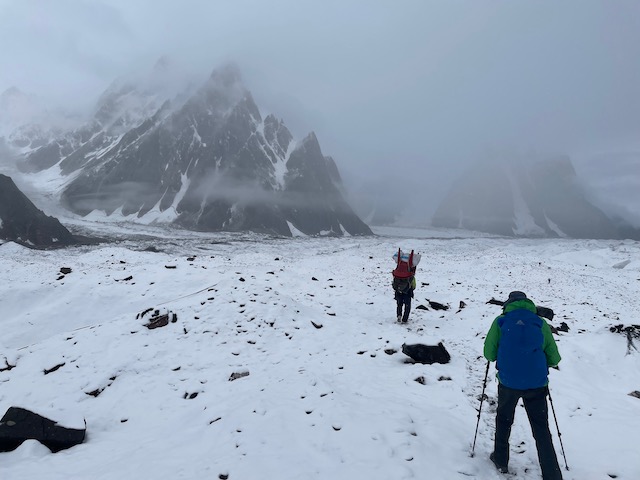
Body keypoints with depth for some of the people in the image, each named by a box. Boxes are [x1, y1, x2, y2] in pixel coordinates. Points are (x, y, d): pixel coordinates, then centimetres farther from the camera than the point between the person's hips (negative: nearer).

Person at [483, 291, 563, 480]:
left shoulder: (501, 322, -3)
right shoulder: (540, 324, 1)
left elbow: (489, 354, -2)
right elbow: (554, 359, 5)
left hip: (508, 383, 0)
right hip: (537, 384, 1)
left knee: (504, 419, 24)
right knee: (542, 430, 11)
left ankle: (501, 460, 34)